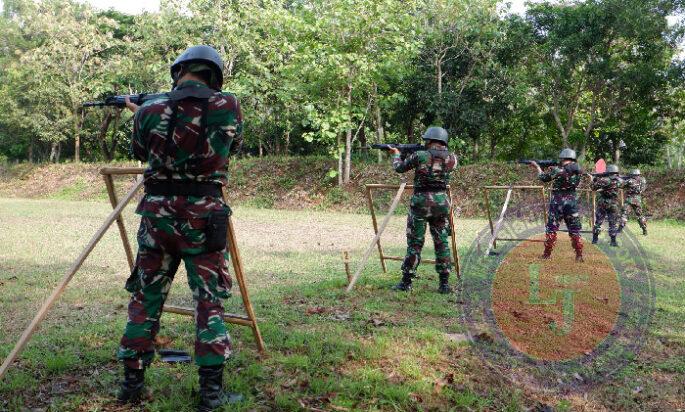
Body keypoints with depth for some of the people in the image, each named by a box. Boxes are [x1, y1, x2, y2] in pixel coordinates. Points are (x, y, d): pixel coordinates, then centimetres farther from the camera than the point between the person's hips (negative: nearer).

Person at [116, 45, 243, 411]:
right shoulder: (227, 106, -3)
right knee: (208, 300, 7)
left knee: (146, 297, 15)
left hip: (157, 212, 2)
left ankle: (132, 382, 23)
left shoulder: (149, 110, 1)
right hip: (203, 215, -1)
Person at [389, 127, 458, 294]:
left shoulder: (419, 156, -9)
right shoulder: (451, 158, 2)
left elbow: (399, 168, 6)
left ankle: (406, 282, 10)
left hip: (421, 202, -3)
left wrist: (396, 154, 27)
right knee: (442, 243, 9)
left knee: (415, 243, 5)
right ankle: (444, 283, 10)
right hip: (442, 202, 3)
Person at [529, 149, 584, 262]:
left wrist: (537, 167, 19)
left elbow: (543, 177, 3)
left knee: (551, 228, 8)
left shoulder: (557, 170, -11)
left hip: (557, 202, -3)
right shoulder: (578, 170, 1)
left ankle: (547, 254, 11)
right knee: (574, 230, 9)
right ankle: (579, 255, 7)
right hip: (572, 202, 3)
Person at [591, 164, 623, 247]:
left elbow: (594, 188, -4)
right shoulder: (620, 181, -2)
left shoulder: (604, 180, -10)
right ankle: (613, 241, 2)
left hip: (602, 204, 0)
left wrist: (594, 179, 12)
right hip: (613, 205, 1)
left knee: (598, 221, 10)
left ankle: (595, 239, 14)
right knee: (613, 223, 6)